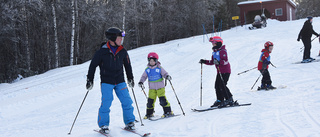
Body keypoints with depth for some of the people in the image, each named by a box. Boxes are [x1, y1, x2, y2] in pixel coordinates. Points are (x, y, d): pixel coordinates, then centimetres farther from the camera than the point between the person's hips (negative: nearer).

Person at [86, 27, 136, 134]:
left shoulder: (122, 51, 4)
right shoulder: (102, 51, -8)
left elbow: (127, 65, 19)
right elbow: (93, 65, 0)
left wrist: (130, 78, 20)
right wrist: (89, 80, 0)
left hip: (120, 82, 4)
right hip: (106, 82, -4)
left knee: (127, 101, -2)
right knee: (106, 103, -10)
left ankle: (129, 122, 13)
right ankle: (103, 125, 5)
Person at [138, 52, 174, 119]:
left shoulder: (159, 68, -5)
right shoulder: (147, 69, 3)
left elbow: (164, 73, -7)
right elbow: (144, 76, 7)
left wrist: (167, 76, -28)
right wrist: (141, 82, -8)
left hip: (160, 87, -3)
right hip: (152, 88, 3)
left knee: (162, 99, -10)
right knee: (150, 100, 3)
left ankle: (168, 112, 0)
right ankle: (149, 113, 18)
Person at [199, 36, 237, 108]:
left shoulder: (222, 51, -13)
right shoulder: (214, 52, 14)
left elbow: (226, 61, -22)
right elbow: (212, 62, 19)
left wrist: (219, 62, -38)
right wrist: (204, 61, 10)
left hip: (225, 71, -9)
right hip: (219, 71, 9)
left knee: (222, 85, -14)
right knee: (217, 86, 6)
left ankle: (229, 100, -6)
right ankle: (220, 100, 15)